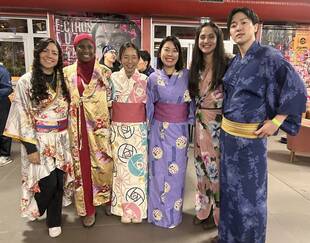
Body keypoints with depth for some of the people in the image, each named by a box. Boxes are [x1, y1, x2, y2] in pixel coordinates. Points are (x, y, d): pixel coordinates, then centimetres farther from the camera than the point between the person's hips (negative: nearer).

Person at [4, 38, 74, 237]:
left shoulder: (62, 81, 5)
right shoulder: (26, 82, -8)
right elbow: (23, 117, -9)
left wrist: (67, 137, 10)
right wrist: (31, 147, -13)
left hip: (61, 140, 4)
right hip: (39, 141, -4)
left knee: (59, 180, 8)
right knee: (48, 182, -1)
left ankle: (54, 220, 29)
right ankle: (35, 209, 34)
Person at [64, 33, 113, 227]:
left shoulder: (105, 72, 2)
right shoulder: (67, 72, 4)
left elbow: (111, 100, 3)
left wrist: (112, 125, -1)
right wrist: (69, 127, 4)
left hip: (101, 127, -1)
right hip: (79, 128, 1)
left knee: (103, 164, 7)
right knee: (83, 165, 8)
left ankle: (105, 199, 32)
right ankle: (88, 208, 25)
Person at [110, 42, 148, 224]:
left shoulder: (145, 79, 2)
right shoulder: (113, 78, 1)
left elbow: (149, 105, 7)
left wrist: (148, 127, 2)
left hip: (139, 129, 0)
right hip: (119, 129, 0)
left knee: (138, 167, 6)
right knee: (122, 168, 7)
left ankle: (137, 209, 25)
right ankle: (124, 209, 25)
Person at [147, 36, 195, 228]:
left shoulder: (187, 75, 0)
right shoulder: (153, 78, -1)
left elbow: (192, 102, 6)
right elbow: (149, 107, 4)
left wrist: (191, 121, 3)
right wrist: (149, 128, 5)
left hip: (180, 130, 1)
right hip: (159, 130, 0)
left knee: (177, 172, 11)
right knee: (159, 171, 7)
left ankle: (175, 212, 31)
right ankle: (159, 212, 28)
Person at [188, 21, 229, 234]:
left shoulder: (227, 65, -10)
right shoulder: (196, 67, 8)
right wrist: (196, 116, 10)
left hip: (220, 124, -5)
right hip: (200, 123, 6)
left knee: (217, 167, 6)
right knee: (202, 166, 14)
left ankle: (216, 213, 28)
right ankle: (204, 209, 34)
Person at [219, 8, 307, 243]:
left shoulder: (268, 56, -11)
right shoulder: (234, 62, 9)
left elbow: (297, 89, -13)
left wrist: (276, 121, -13)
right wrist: (227, 122, 13)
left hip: (250, 137, -7)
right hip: (227, 133, 7)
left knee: (250, 192, 7)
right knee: (229, 187, 18)